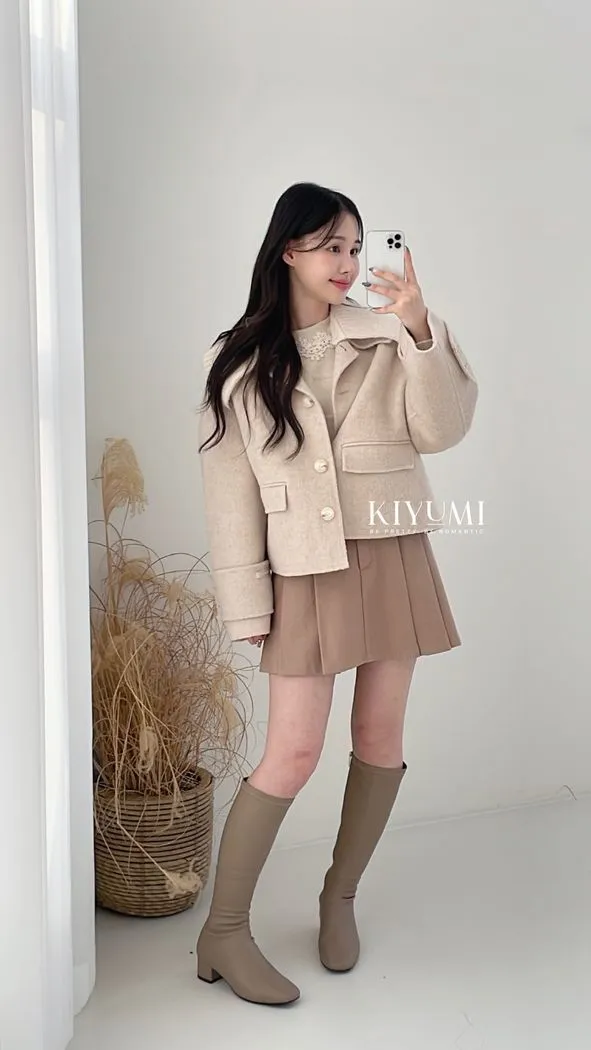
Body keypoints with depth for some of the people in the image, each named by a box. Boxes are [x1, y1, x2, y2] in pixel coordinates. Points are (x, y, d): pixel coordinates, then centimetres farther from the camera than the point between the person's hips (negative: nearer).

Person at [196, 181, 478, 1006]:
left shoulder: (384, 336, 3)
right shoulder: (238, 361, 2)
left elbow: (441, 430, -7)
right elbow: (231, 490, 0)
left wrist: (422, 332, -19)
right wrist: (246, 604, -4)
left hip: (393, 558, 2)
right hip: (305, 573, -2)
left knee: (380, 736, 9)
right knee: (293, 754, -4)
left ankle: (340, 897, 31)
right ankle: (224, 934, 13)